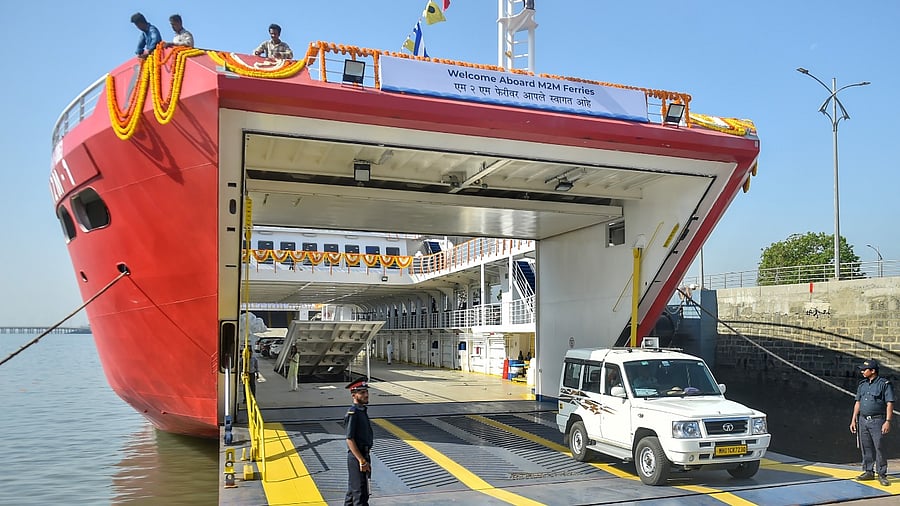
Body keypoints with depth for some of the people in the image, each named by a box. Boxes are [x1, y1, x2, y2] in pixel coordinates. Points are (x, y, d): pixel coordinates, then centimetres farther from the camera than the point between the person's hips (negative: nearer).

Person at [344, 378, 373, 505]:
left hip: (363, 455, 9)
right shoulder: (352, 413, -18)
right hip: (357, 457, -9)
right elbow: (350, 440, -21)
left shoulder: (363, 410, 10)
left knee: (353, 490, 20)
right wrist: (361, 461, -22)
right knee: (360, 494, -4)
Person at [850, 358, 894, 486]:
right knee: (866, 448, 9)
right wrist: (853, 420, 13)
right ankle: (868, 472, 18)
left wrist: (888, 421, -17)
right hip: (863, 420, 6)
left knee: (879, 448, -5)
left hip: (877, 421, -6)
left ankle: (882, 474, 5)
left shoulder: (885, 384, -6)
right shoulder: (862, 385, 13)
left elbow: (890, 404, -10)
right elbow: (858, 403, 17)